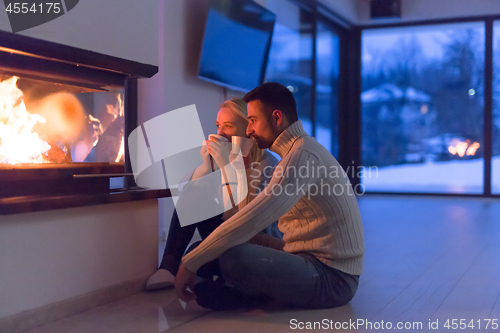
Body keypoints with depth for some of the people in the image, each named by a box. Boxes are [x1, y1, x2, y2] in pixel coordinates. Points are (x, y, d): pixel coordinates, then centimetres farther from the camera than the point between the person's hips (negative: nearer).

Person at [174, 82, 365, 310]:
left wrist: (190, 263, -22)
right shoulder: (303, 150, 16)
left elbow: (252, 220, -27)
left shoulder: (303, 154, -18)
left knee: (232, 256, -33)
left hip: (330, 278, -10)